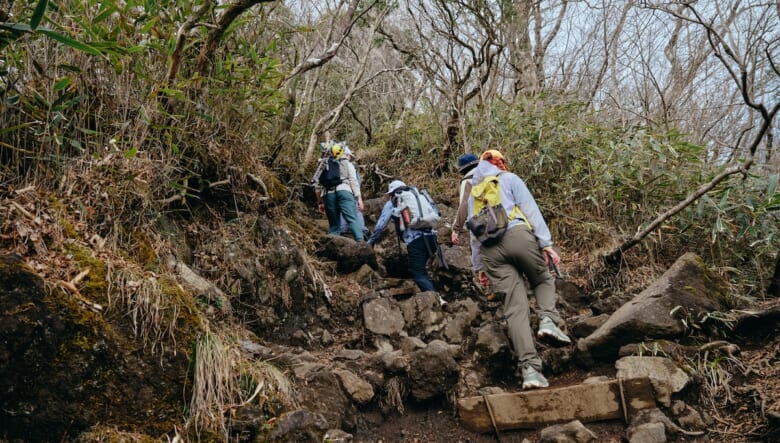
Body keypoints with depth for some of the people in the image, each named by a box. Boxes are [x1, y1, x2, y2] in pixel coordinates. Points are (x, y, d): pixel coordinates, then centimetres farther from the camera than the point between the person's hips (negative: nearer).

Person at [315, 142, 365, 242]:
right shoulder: (347, 163, 17)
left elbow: (317, 186, 20)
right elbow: (353, 181, 5)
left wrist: (320, 202, 26)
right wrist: (359, 198, 2)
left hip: (328, 195, 3)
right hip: (344, 191, -3)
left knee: (333, 224, 9)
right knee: (352, 219, -16)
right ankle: (360, 241, -35)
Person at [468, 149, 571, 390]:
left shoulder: (473, 191, 28)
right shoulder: (509, 178, 15)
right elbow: (531, 209, 3)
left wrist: (479, 266, 27)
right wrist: (546, 243, -2)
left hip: (490, 248, 3)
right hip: (517, 235, -3)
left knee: (515, 307, -2)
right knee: (544, 280, 22)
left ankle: (530, 368, -13)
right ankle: (548, 320, -7)